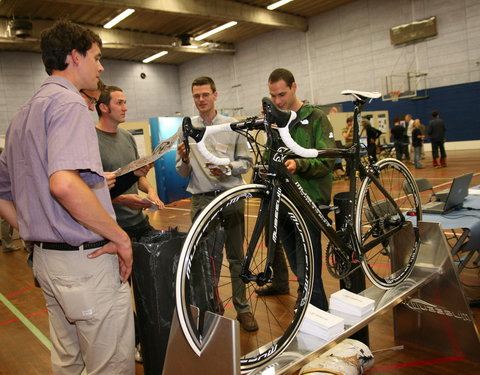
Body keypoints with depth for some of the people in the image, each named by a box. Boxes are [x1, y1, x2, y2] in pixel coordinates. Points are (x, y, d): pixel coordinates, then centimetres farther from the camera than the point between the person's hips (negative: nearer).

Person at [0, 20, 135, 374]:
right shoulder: (68, 101, -14)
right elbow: (64, 183, -32)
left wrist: (39, 235, 19)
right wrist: (120, 236, -21)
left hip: (46, 261, 10)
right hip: (88, 260, -10)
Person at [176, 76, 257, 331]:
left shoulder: (232, 125, 5)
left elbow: (246, 162, 4)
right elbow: (182, 173, 9)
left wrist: (227, 168, -15)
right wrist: (185, 160, -13)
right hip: (201, 200, 1)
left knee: (236, 258, 7)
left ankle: (243, 308, 20)